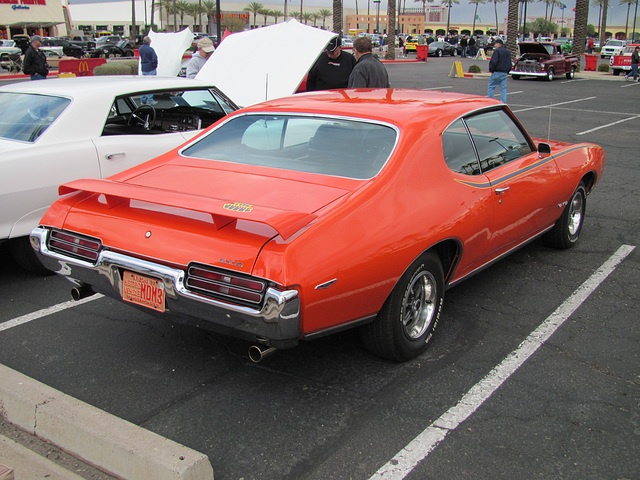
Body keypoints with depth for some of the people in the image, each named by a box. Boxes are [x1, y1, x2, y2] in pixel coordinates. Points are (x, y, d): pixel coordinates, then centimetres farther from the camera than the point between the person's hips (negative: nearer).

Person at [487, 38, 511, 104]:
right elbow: (509, 63, 16)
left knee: (491, 87, 2)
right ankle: (503, 103, 2)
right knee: (503, 88, 6)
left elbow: (493, 62, -18)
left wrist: (491, 70, -7)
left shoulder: (497, 51, -9)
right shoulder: (507, 52, 16)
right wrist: (507, 71, 19)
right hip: (505, 73, 7)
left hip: (496, 72, -7)